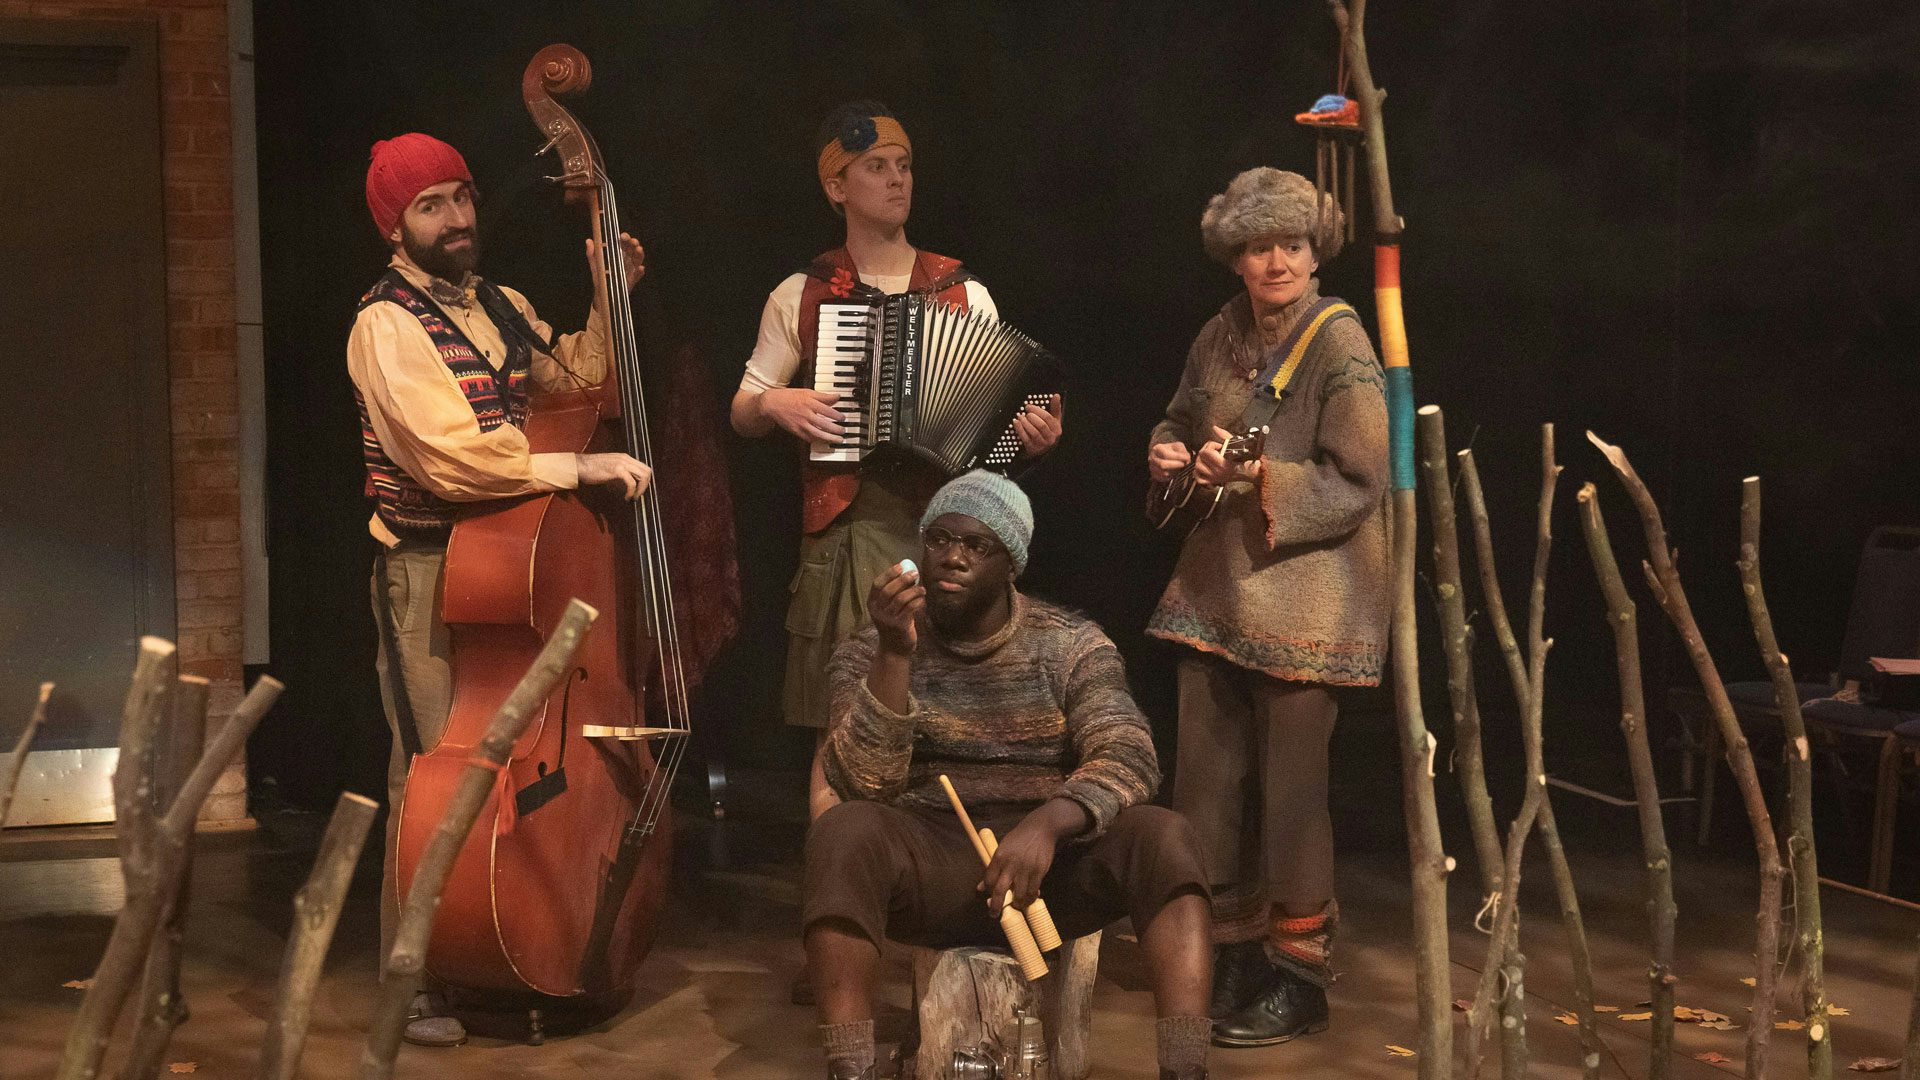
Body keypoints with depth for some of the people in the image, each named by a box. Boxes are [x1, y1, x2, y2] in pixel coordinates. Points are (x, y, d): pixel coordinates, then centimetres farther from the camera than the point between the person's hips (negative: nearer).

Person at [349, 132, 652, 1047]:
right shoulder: (389, 325, -11)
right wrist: (579, 467, -22)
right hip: (429, 571, -7)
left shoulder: (501, 307, 15)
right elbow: (451, 458, -23)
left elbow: (572, 381, 31)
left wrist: (610, 302, 18)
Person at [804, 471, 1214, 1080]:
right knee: (845, 831, -32)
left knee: (1161, 835, -28)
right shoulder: (869, 654, 4)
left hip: (1050, 862, 1)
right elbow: (863, 785, -11)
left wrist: (1048, 823, -30)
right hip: (930, 866, -1)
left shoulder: (1072, 646, 4)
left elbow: (1128, 762, -10)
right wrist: (896, 656, -23)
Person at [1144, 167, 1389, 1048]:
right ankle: (1230, 948, 26)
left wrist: (1257, 480, -26)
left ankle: (1300, 974, 13)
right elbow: (1183, 418, 24)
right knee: (1206, 779, 11)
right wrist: (1169, 453, 2)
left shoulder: (1341, 347, -13)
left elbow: (1357, 486, -16)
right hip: (1215, 592, 7)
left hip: (1302, 601, -7)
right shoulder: (1224, 334, 8)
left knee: (1288, 792, -1)